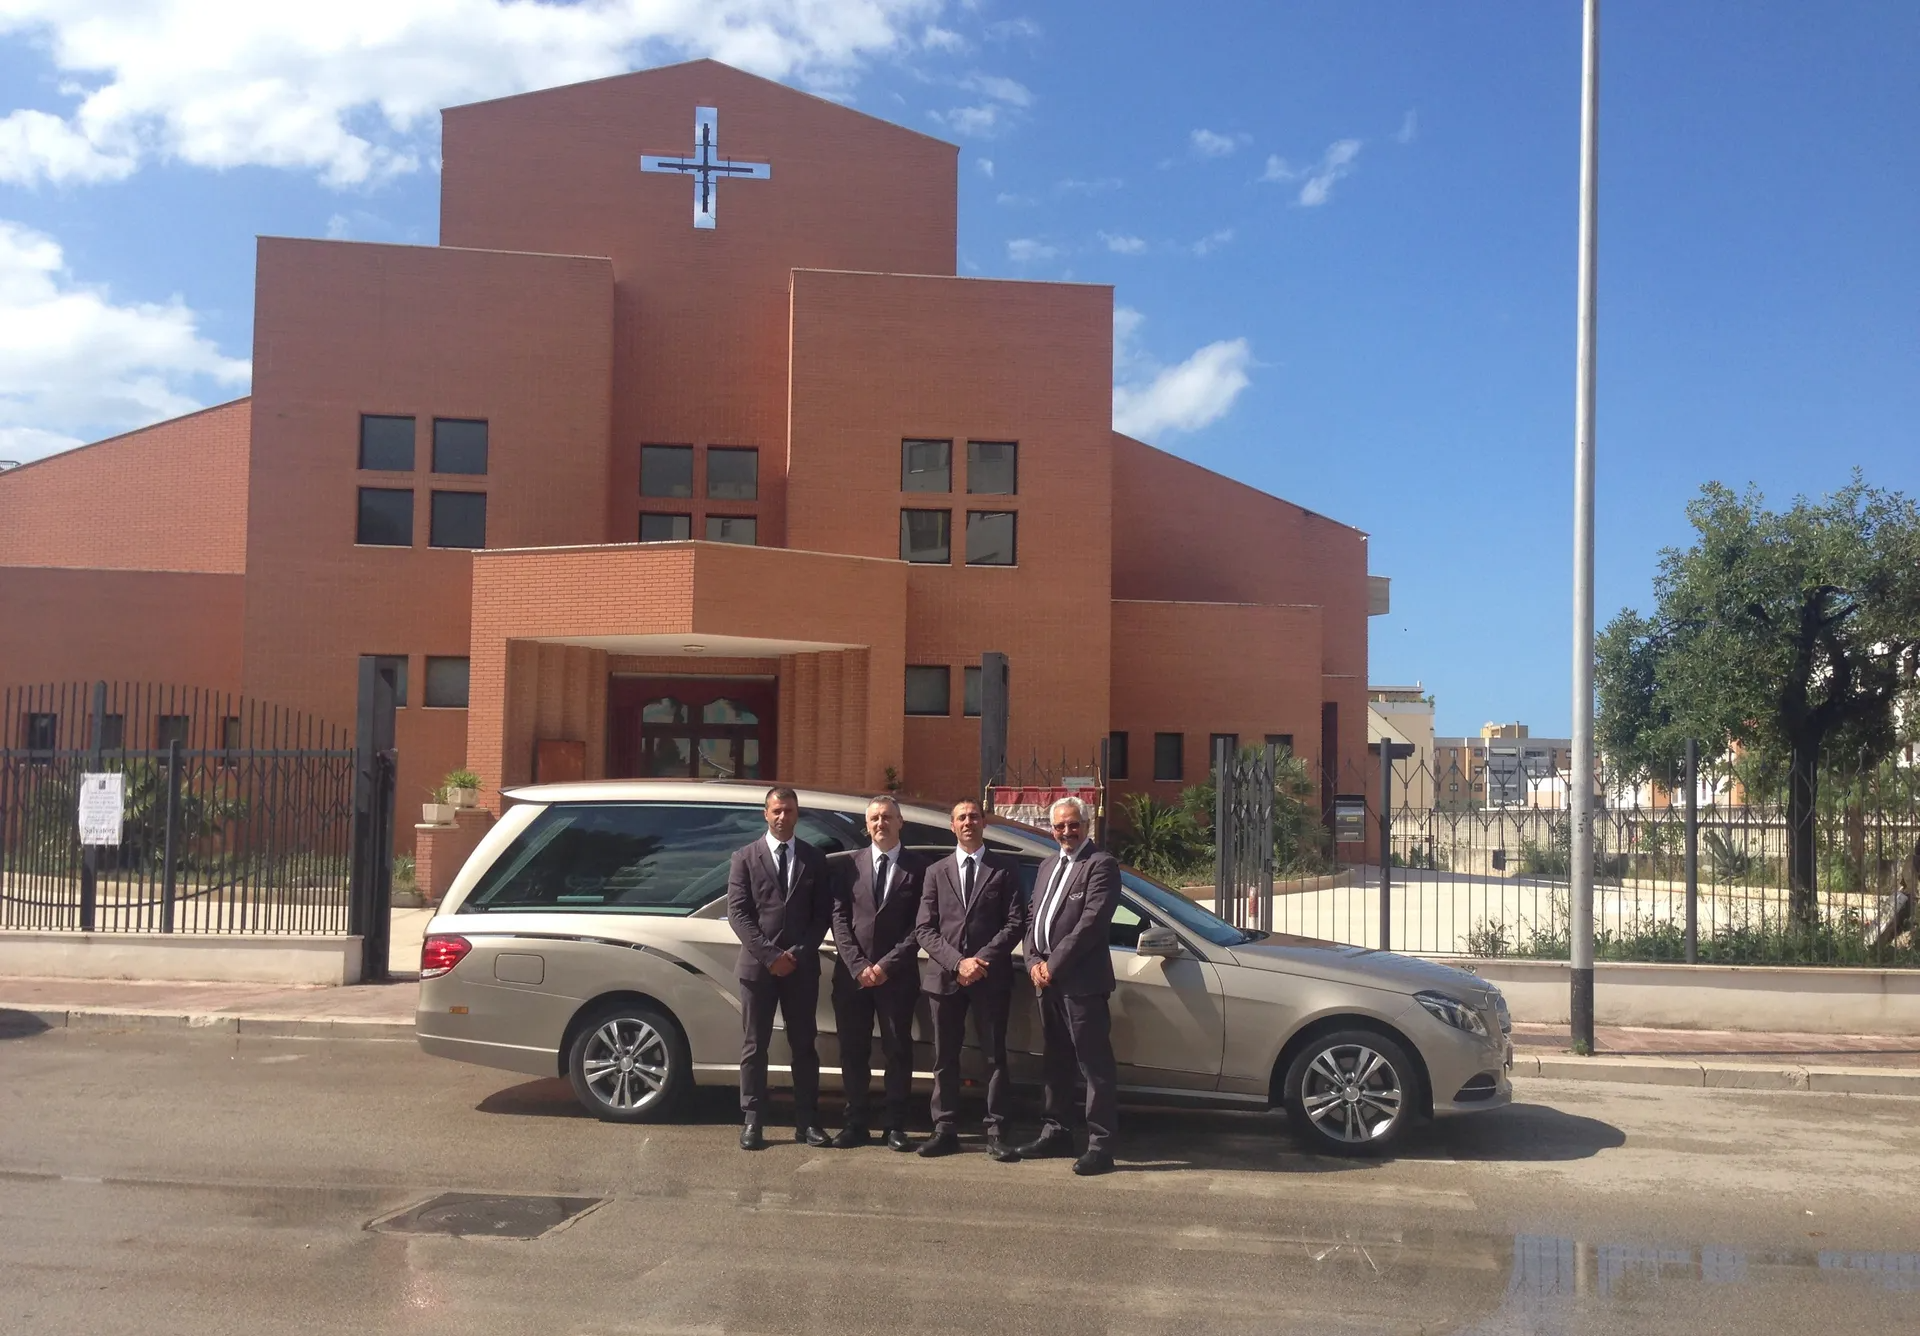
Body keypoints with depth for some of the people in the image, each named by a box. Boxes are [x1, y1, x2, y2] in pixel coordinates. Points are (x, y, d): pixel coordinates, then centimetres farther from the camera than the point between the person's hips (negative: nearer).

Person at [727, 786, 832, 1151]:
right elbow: (737, 912, -3)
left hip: (802, 966, 1)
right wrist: (769, 955, -12)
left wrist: (798, 953, -8)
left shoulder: (814, 859, 9)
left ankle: (806, 1121, 11)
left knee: (803, 1045, 6)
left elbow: (821, 914, 5)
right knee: (754, 1046, 3)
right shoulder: (745, 858, 4)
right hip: (757, 964, -1)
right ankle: (752, 1121, 8)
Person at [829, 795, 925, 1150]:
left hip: (896, 975, -2)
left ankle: (895, 1126, 11)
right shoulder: (851, 865, 8)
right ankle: (855, 1124, 15)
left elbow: (919, 926, -2)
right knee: (853, 1051, 6)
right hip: (851, 974, 2)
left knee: (898, 1051, 3)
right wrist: (858, 965, -8)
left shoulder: (917, 868, 2)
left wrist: (888, 965, -10)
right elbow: (839, 918, 3)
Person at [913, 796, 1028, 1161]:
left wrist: (982, 959, -13)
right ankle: (945, 1130, 13)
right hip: (944, 977, 2)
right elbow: (924, 929, 4)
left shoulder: (1005, 869, 5)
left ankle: (996, 1132, 6)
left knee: (995, 1057, 1)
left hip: (991, 977, -2)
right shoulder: (936, 872, 11)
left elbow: (1016, 922, -2)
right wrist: (956, 962, -11)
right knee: (944, 1059, 6)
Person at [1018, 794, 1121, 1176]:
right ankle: (1056, 1132, 26)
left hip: (1081, 982, -8)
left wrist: (1054, 965, -14)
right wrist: (1034, 962, 1)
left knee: (1094, 1066, -5)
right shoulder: (1048, 867, 20)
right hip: (1047, 982, 8)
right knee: (1056, 1062, 16)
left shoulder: (1100, 865, -7)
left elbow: (1091, 923, -16)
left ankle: (1100, 1145, -3)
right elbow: (1033, 919, 18)